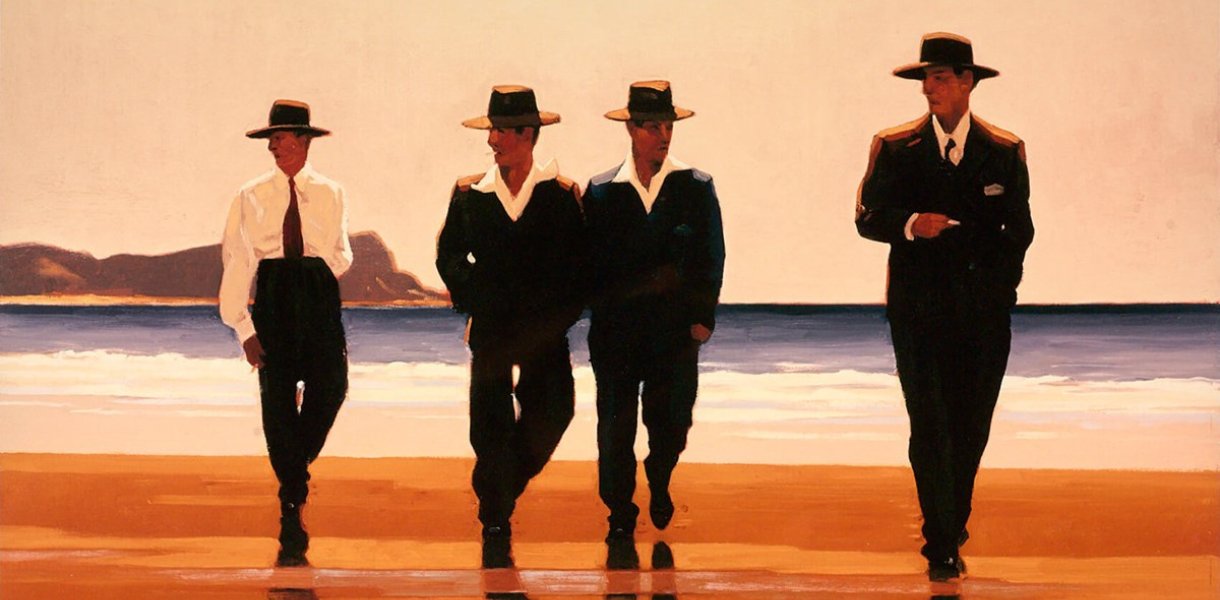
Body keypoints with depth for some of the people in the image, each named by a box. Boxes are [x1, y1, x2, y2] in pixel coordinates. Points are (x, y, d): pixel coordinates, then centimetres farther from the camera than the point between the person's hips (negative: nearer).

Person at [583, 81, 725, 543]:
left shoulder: (696, 188, 4)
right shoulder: (601, 192, 4)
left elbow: (711, 257, 4)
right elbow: (589, 261, 5)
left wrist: (702, 316, -3)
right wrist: (600, 311, -3)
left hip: (675, 329, 0)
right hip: (616, 327, 0)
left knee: (671, 419, 2)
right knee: (616, 423, 1)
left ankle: (659, 483, 33)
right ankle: (620, 514, 14)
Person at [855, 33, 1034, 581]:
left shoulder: (1004, 152, 5)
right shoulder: (895, 148, 3)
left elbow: (1018, 230, 11)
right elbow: (867, 217, 3)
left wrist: (999, 289, 3)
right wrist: (908, 225, -17)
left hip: (983, 313, 1)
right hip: (918, 310, -1)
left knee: (970, 431, 6)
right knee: (929, 428, -6)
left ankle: (952, 528, 22)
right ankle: (941, 547, -2)